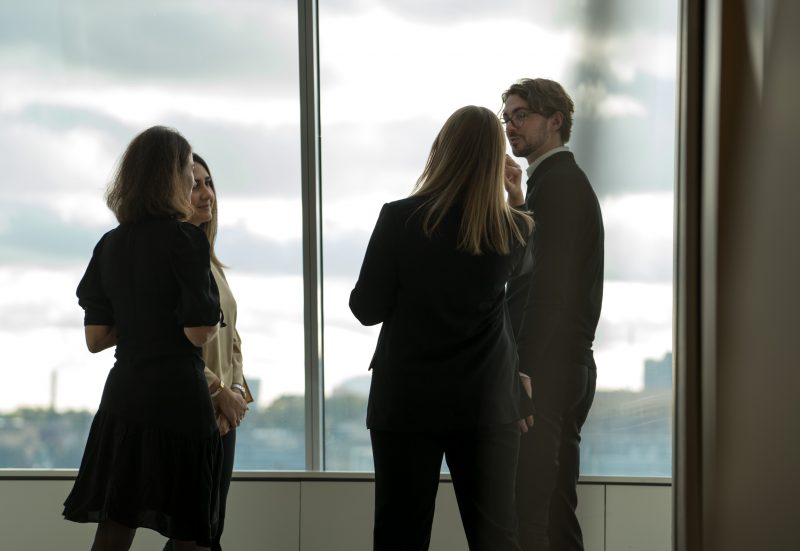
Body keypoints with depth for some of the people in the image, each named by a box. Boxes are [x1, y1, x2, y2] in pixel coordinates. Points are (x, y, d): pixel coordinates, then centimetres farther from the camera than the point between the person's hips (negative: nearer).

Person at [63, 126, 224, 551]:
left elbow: (96, 337, 9)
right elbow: (198, 333, -14)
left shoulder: (110, 244, 9)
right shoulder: (186, 238, -9)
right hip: (177, 397, -6)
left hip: (122, 400, 6)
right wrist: (215, 322, 7)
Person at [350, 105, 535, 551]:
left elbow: (367, 309, -5)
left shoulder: (400, 219, -11)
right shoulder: (514, 230, -3)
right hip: (487, 402, 2)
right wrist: (513, 197, 26)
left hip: (407, 401, -2)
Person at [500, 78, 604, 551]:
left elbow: (551, 283, -20)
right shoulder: (563, 179, 19)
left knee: (528, 510, -10)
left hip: (546, 369, -10)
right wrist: (518, 202, 9)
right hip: (566, 367, 10)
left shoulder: (558, 182, -12)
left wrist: (525, 371, -22)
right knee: (556, 507, 14)